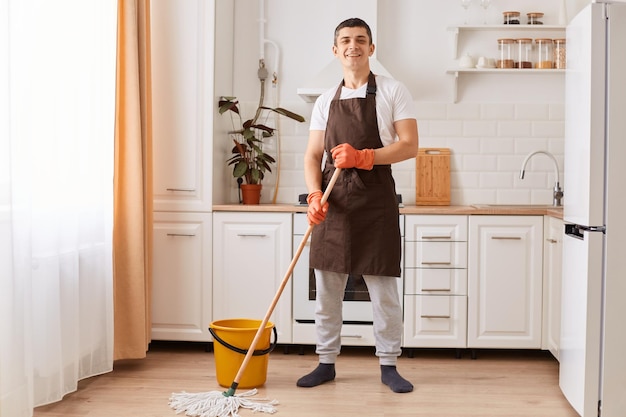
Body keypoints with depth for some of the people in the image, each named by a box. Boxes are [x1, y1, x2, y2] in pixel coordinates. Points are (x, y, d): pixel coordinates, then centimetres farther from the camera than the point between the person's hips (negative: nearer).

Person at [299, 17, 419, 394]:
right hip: (333, 203, 3)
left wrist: (363, 157, -19)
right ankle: (326, 363, 20)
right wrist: (314, 195, -10)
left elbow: (410, 146, -6)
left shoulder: (392, 91, 2)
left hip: (376, 200, -3)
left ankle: (389, 365, 16)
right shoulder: (325, 101, 12)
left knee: (384, 288, 2)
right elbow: (313, 156, 9)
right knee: (327, 288, 7)